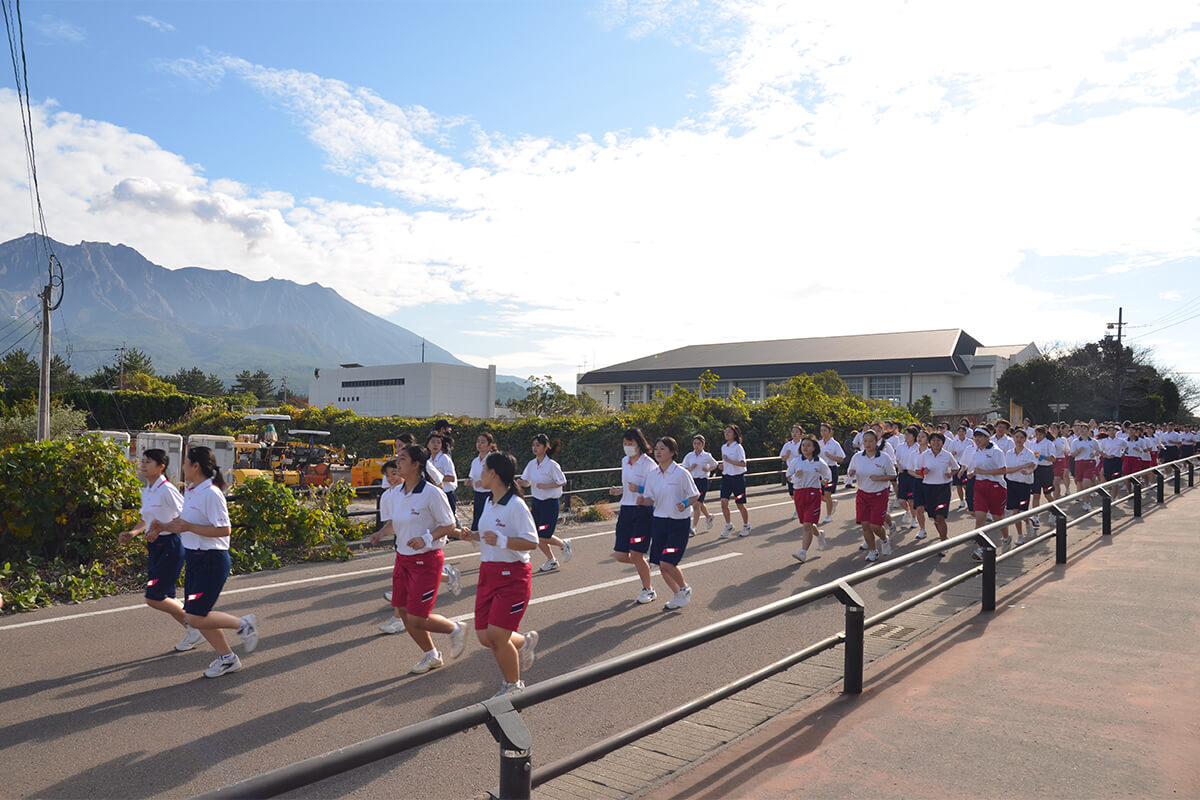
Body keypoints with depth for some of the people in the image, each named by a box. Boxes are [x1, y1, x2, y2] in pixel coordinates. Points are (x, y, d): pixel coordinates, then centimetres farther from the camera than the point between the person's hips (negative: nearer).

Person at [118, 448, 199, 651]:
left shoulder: (167, 490, -16)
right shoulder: (146, 492, 10)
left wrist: (160, 529, -21)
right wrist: (132, 532, 7)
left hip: (169, 547, -9)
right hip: (154, 548, 9)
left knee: (153, 598, -8)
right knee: (166, 598, 11)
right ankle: (193, 633, 24)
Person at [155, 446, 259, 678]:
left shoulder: (211, 494, -19)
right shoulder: (191, 492, 9)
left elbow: (224, 529, -24)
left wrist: (189, 527, -24)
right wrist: (164, 526, 7)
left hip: (212, 561, -9)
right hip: (193, 559, 10)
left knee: (196, 618, -10)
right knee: (196, 616, 12)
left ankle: (243, 624, 11)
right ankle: (227, 658, 25)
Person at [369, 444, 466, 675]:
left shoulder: (432, 493, -17)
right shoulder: (394, 493, 3)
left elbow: (449, 526, -12)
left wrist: (426, 538, -25)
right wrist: (381, 533, -1)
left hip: (426, 560, -7)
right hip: (402, 558, 7)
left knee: (417, 620, -6)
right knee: (404, 614, 11)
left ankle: (455, 629, 23)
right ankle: (431, 656, 33)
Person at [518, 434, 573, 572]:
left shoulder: (552, 465, -15)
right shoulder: (531, 464, 3)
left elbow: (563, 482, -11)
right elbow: (527, 482, 11)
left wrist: (545, 486, -20)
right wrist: (520, 482, -11)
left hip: (550, 503, -6)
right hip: (536, 502, 7)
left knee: (544, 537, -7)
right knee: (536, 537, 7)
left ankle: (564, 544, 22)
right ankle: (551, 561, 25)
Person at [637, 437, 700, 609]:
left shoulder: (681, 473, -11)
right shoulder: (652, 474, 3)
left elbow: (695, 494, -3)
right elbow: (650, 500, 8)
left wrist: (685, 504, -21)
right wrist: (643, 500, -14)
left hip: (678, 523, -5)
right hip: (659, 521, 5)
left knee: (667, 563, -13)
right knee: (661, 565, 7)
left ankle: (685, 589, 15)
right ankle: (677, 595, 30)